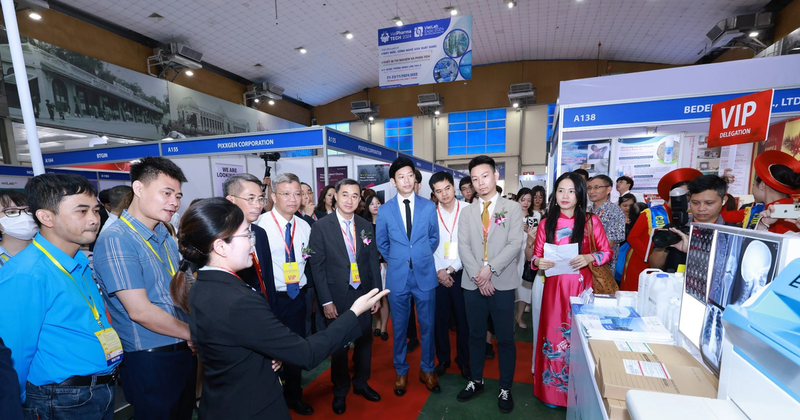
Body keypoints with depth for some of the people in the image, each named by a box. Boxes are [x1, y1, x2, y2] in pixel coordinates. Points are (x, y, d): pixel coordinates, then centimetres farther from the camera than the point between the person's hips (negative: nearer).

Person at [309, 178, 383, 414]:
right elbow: (317, 265, -9)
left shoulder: (366, 226, 2)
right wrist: (326, 301, -11)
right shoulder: (321, 227, -9)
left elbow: (373, 261, 5)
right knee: (338, 345, 14)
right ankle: (340, 390, 39)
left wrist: (377, 294, 3)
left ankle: (361, 383, 43)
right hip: (338, 297, -3)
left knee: (365, 341, 17)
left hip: (364, 294, 3)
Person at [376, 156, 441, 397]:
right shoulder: (384, 210, -3)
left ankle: (427, 370, 36)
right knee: (399, 327, 14)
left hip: (425, 275, 1)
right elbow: (381, 243, 9)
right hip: (397, 277, 0)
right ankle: (401, 371, 36)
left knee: (427, 325, 13)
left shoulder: (429, 207, -3)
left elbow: (434, 238, 10)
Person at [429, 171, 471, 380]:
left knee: (463, 318, 10)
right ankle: (443, 359, 33)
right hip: (437, 275, 1)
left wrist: (450, 269, -9)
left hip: (461, 273, -1)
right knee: (440, 318, 11)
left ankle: (463, 360, 33)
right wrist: (438, 271, -7)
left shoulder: (467, 210, -6)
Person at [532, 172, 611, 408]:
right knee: (554, 334, 8)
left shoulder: (591, 221, -1)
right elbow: (536, 255, 6)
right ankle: (552, 389, 27)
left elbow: (607, 252, 3)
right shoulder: (547, 223, 3)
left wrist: (589, 258, -16)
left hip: (581, 286, -1)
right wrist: (539, 262, -15)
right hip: (554, 287, 1)